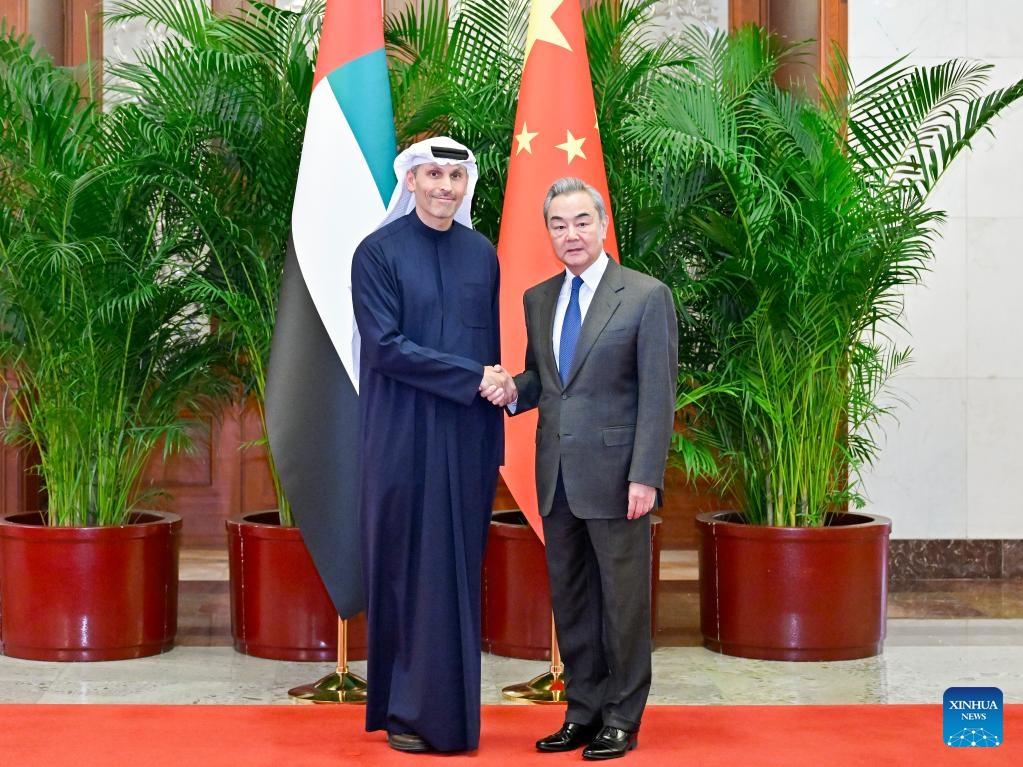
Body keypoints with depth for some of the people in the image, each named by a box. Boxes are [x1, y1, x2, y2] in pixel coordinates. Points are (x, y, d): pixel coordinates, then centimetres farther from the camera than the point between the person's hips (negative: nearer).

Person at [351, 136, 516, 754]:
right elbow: (384, 345, -12)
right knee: (408, 570, 0)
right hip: (405, 440, -4)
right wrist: (473, 377, -14)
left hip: (467, 440, 4)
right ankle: (403, 709, 11)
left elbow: (492, 348, 13)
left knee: (460, 574, 6)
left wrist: (494, 445, 9)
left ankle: (452, 706, 14)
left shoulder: (482, 254, 10)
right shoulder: (379, 252, -4)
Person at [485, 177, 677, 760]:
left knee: (623, 598, 3)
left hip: (615, 475, -6)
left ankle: (622, 720, 13)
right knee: (570, 599, 12)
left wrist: (645, 476, -15)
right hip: (556, 476, 6)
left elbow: (658, 394, -9)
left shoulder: (647, 296, -5)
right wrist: (514, 391, -2)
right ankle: (583, 712, 23)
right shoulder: (538, 299, 13)